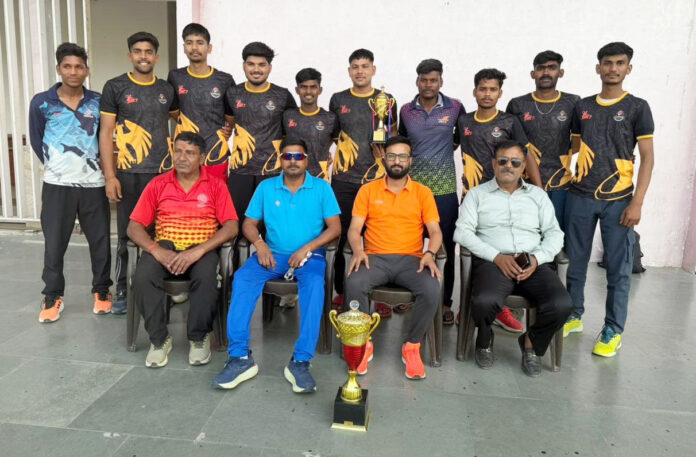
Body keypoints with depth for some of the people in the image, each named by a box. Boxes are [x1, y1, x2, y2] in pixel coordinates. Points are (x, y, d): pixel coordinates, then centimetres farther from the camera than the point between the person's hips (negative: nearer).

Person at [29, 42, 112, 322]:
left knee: (100, 241, 6)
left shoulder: (98, 102, 2)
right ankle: (52, 297, 21)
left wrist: (95, 164, 7)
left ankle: (101, 291, 23)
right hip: (57, 185, -1)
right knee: (54, 244, 5)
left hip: (93, 184, 1)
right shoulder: (41, 102, -1)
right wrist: (56, 165, 9)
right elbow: (36, 141, 8)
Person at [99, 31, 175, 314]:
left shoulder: (167, 89, 10)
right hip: (129, 173, -2)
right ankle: (121, 290, 17)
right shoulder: (115, 87, 1)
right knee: (127, 233, 4)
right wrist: (109, 176, -9)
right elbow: (106, 133, -2)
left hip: (164, 172, 2)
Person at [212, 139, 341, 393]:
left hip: (309, 254, -2)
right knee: (242, 278, -26)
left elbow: (335, 228, -3)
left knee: (314, 284, -35)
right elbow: (249, 224, 8)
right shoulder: (266, 187, 8)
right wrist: (260, 243, -13)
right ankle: (240, 357, -23)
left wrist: (306, 248, -16)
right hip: (273, 254, 2)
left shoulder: (321, 188, 3)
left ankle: (300, 361, -32)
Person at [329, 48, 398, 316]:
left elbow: (394, 136, 12)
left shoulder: (386, 100, 8)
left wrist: (385, 147, -6)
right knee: (340, 235, 4)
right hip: (344, 177, 1)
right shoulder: (338, 100, 11)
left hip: (376, 177, -1)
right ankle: (341, 291, 18)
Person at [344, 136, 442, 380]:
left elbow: (435, 231, 5)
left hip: (411, 259, 1)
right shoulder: (368, 190, 9)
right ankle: (364, 343, -9)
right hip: (375, 258, 0)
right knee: (353, 283, -32)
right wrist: (358, 250, -17)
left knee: (432, 289, -30)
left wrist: (430, 254, -16)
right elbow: (354, 229, 4)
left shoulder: (423, 192, 9)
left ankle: (412, 346, -5)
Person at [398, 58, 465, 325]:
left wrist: (448, 149, 5)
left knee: (446, 247, 3)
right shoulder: (406, 110, 7)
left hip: (444, 188, -2)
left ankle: (446, 302, 15)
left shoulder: (455, 107, 1)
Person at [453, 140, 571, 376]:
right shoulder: (477, 194, 12)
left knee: (561, 304, -25)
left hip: (533, 264, 3)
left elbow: (554, 234, 14)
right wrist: (497, 257, -11)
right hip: (493, 262, -3)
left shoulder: (538, 195, 20)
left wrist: (537, 258, -7)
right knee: (485, 301, -34)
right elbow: (462, 232, 0)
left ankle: (531, 342, 8)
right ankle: (484, 340, 2)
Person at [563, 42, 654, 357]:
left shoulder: (637, 107, 0)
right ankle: (574, 316, 26)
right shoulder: (583, 106, 9)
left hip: (617, 200, -3)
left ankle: (613, 331, 14)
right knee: (576, 262, 10)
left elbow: (648, 157, -2)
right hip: (580, 197, 3)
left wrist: (637, 202, -11)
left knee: (618, 269, 2)